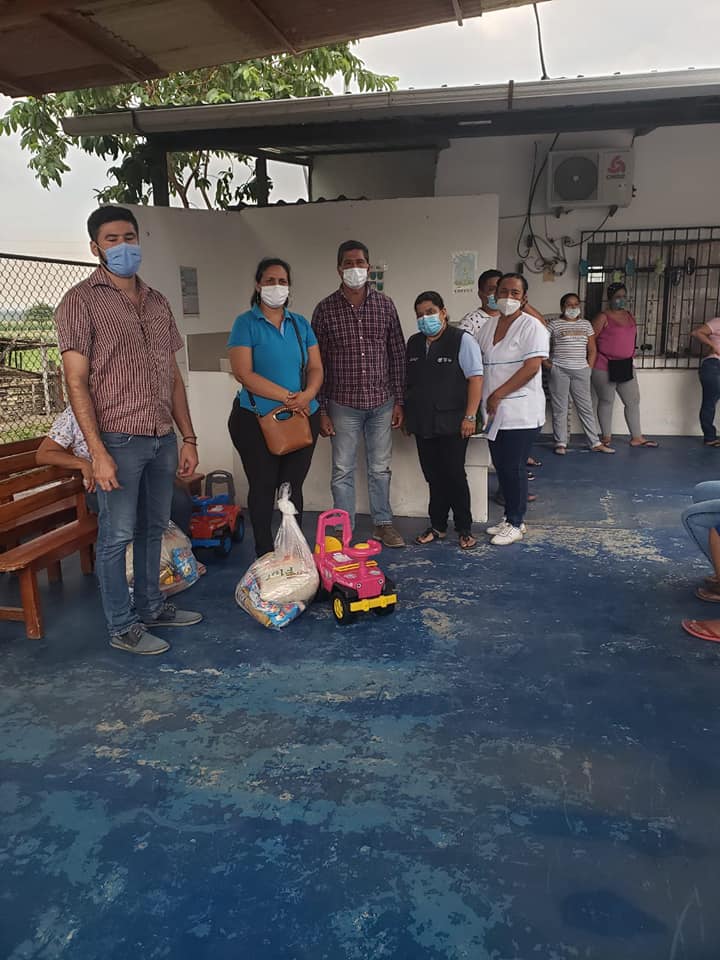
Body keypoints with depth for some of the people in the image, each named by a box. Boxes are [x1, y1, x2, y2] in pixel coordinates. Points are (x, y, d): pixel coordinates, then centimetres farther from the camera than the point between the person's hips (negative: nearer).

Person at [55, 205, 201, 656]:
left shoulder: (158, 302, 13)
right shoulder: (81, 301, -5)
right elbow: (77, 382, -10)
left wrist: (188, 438, 11)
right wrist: (98, 453, -17)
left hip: (163, 438, 6)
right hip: (119, 440, -6)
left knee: (153, 529, 16)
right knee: (117, 535, 3)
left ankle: (151, 607, 32)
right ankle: (122, 627, 16)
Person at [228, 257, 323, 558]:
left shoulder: (300, 324, 10)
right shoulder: (246, 323, -5)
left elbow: (316, 367, 8)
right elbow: (244, 373, -14)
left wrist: (307, 395, -14)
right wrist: (287, 396, -18)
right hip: (257, 419, -4)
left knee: (293, 486, 10)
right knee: (263, 487, 5)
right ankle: (265, 554, 19)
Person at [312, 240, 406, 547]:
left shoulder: (385, 305, 2)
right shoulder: (325, 309, -3)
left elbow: (398, 354, 5)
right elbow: (317, 363, -2)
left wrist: (399, 401, 2)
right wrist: (321, 410, -5)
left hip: (382, 403, 2)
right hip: (343, 404, -1)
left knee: (380, 469, 12)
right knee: (343, 471, 6)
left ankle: (383, 524, 28)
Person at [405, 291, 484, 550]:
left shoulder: (461, 339, -6)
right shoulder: (413, 343, 12)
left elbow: (475, 378, -10)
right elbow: (407, 381, 19)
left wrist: (469, 416, -15)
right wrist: (406, 414, 13)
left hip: (451, 423, -5)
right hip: (423, 423, 5)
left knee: (454, 475, 0)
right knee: (433, 477, 11)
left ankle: (465, 529, 14)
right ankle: (437, 526, 24)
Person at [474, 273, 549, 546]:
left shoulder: (531, 326, -9)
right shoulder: (489, 325, 13)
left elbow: (532, 367, -18)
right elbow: (480, 364, 16)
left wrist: (498, 395, -18)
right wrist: (484, 401, 4)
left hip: (520, 412, -7)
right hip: (495, 412, 7)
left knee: (513, 467, -1)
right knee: (501, 466, 13)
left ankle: (515, 524, 12)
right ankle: (510, 518, 27)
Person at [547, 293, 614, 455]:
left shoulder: (586, 324, 13)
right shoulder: (554, 325, 1)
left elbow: (592, 349, 16)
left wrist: (589, 367, 7)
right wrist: (547, 363, -6)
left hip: (581, 371, 3)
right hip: (559, 370, -3)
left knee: (586, 407, 5)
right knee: (559, 408, 0)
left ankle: (595, 443, 9)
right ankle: (560, 443, 8)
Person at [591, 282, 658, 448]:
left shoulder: (629, 315, 11)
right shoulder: (603, 317, -9)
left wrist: (631, 353, 14)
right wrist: (595, 357, -6)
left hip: (626, 366, 7)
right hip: (605, 367, -7)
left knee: (633, 400, 7)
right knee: (606, 401, 3)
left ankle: (636, 437, 14)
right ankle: (606, 437, 13)